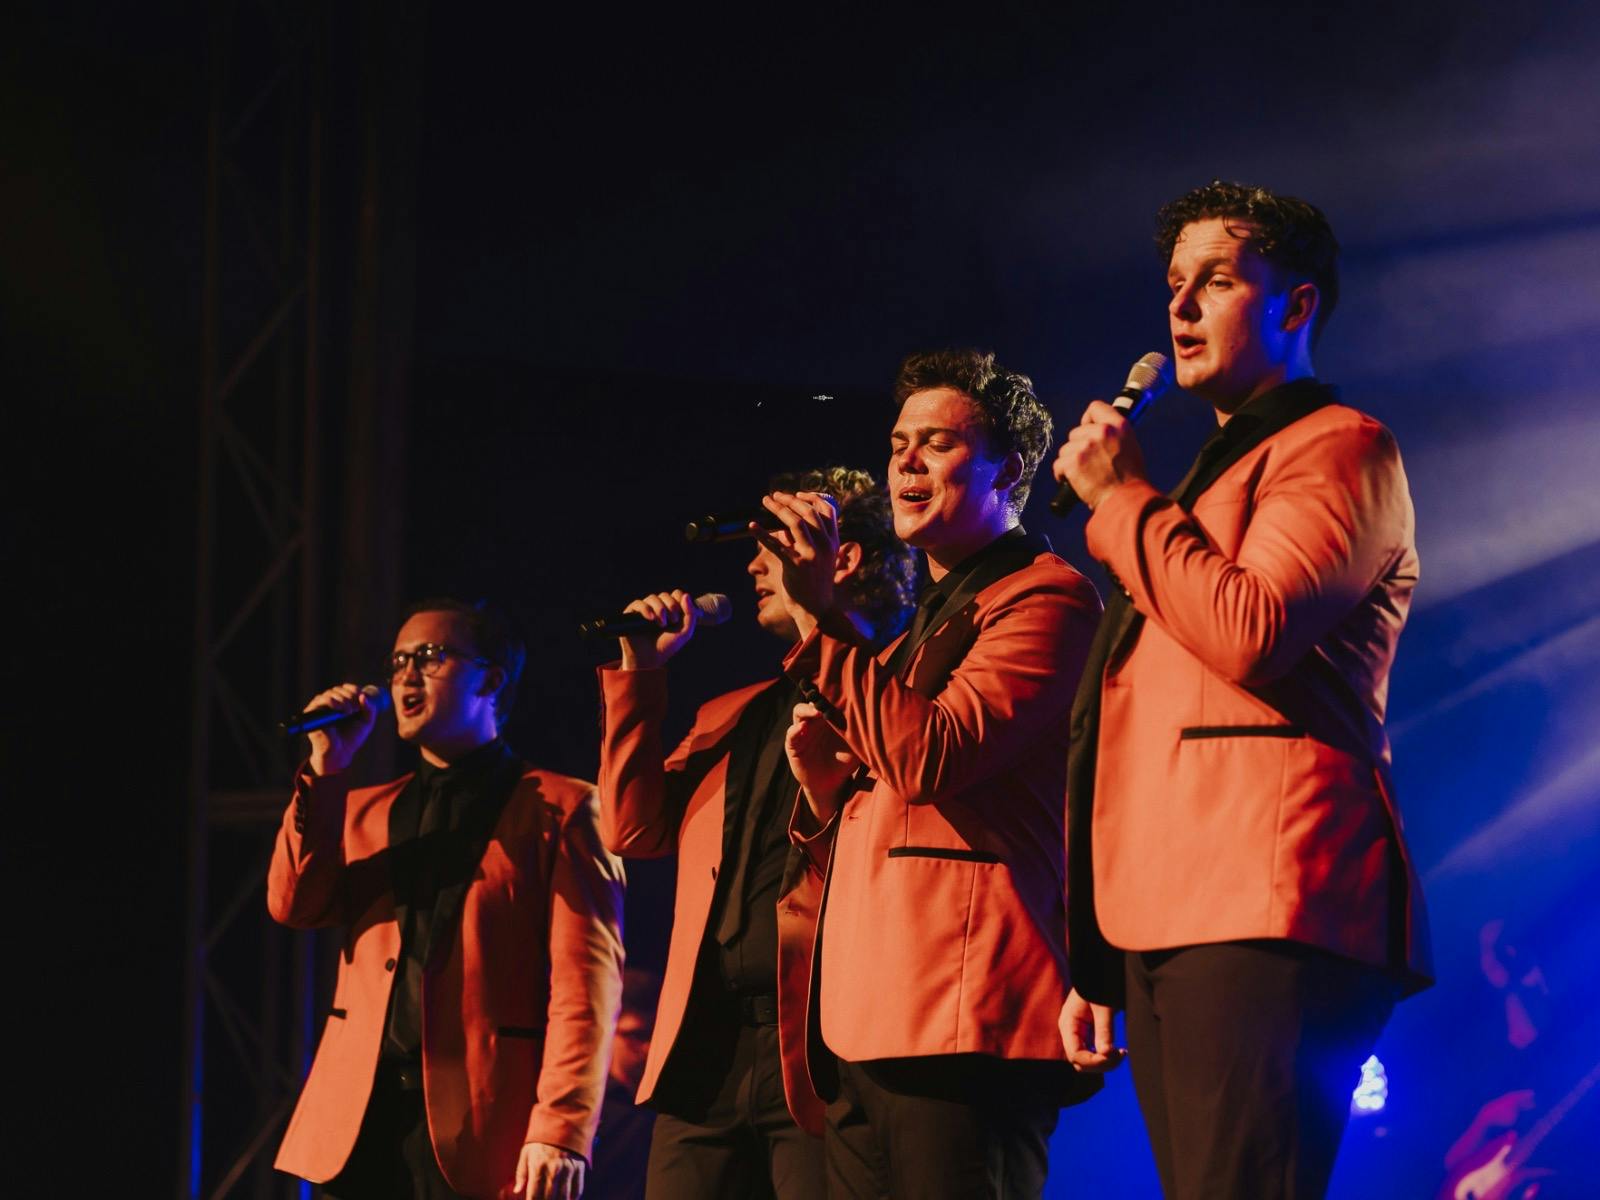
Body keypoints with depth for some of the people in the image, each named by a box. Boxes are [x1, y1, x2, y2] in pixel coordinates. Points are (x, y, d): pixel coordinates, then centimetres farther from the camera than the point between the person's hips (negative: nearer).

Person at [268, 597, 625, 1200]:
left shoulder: (557, 809, 4)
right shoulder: (363, 810, 21)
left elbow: (585, 981, -6)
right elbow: (293, 904, 5)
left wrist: (560, 1130, -17)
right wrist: (325, 768, -2)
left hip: (479, 1132, -5)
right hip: (359, 1127, 5)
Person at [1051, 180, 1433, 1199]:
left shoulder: (1341, 448, 4)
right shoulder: (1212, 475, 31)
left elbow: (1252, 632, -16)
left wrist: (1123, 495, -3)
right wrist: (1096, 964, 23)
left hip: (1264, 921, -9)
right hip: (1167, 926, 9)